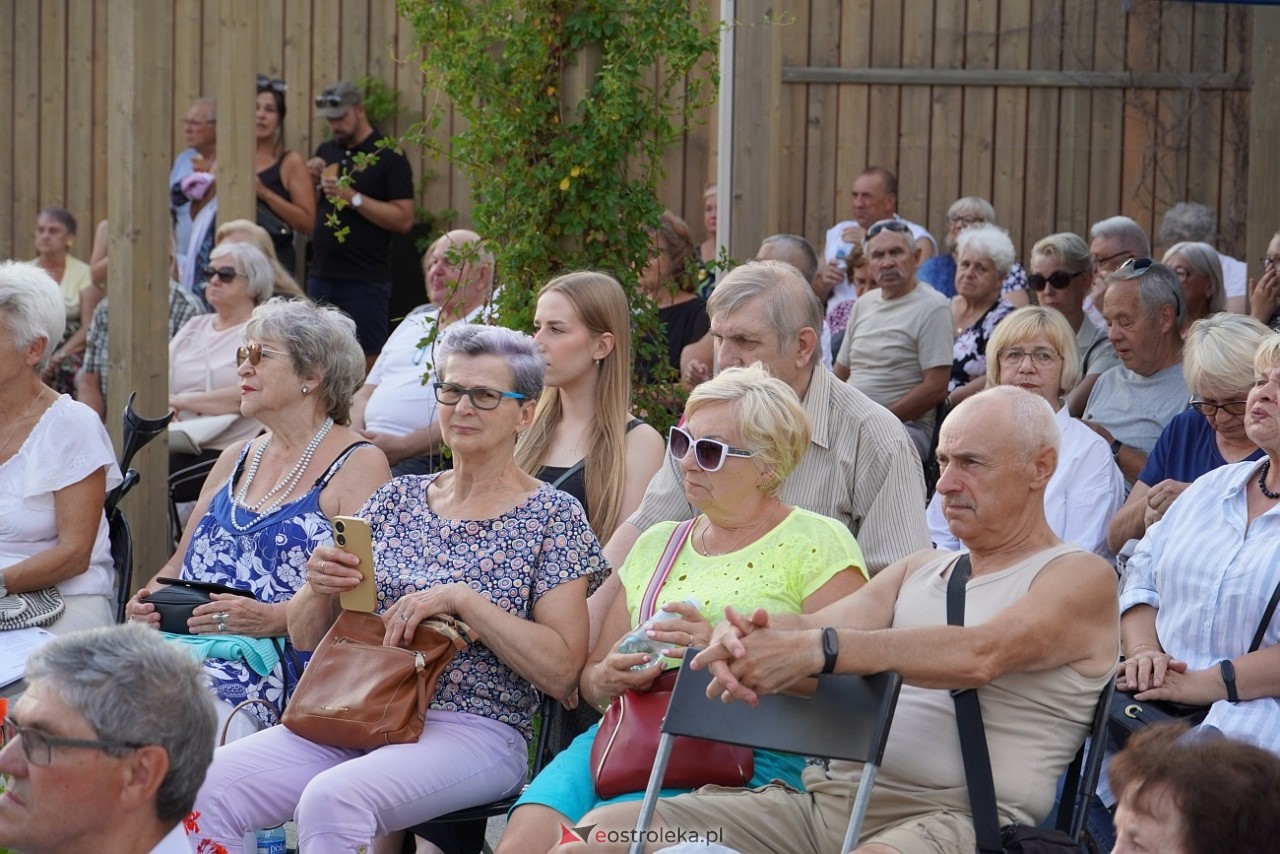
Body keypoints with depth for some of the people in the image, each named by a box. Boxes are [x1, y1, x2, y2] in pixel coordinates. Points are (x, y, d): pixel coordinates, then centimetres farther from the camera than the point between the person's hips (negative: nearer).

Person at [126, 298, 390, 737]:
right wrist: (152, 599, 3)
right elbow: (181, 564, 26)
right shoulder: (235, 460, 25)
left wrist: (273, 617, -23)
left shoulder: (358, 464, 1)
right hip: (188, 640, 6)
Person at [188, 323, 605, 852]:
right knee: (202, 785, -22)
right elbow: (306, 638, 17)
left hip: (474, 731, -5)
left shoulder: (553, 516, 3)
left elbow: (562, 672, -7)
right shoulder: (398, 498, 16)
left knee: (330, 799, -36)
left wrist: (463, 600, -15)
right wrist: (319, 589, -6)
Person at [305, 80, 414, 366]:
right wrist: (309, 178, -1)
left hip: (364, 281, -6)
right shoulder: (326, 151, 14)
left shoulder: (388, 157, -5)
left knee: (366, 362, -4)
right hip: (321, 275, 6)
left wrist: (354, 198, -18)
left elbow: (404, 219, -13)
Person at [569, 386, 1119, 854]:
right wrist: (744, 634, -16)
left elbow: (980, 655, -16)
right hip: (826, 798, 7)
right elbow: (817, 624, 9)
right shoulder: (922, 570, 27)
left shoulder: (1081, 578, 4)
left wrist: (815, 650, -25)